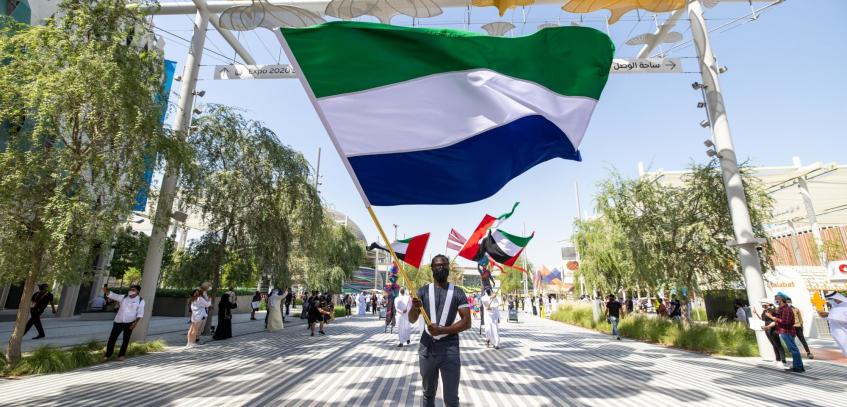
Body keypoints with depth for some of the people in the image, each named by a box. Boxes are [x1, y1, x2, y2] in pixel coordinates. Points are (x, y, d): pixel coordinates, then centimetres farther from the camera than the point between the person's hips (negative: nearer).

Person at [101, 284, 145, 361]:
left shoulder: (140, 300, -5)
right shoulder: (123, 297, 5)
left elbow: (140, 313, -7)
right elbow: (112, 295, -4)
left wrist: (136, 322, -17)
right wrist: (106, 291, -23)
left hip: (129, 323, -3)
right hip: (118, 321, 3)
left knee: (126, 339, 8)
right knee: (112, 338, 5)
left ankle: (121, 355, 25)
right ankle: (107, 355, 22)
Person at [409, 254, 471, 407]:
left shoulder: (457, 293, -1)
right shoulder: (423, 291, 2)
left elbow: (467, 322, -7)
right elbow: (412, 320, -1)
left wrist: (443, 330, -19)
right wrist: (414, 308, -24)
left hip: (450, 349, -2)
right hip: (427, 348, 2)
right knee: (428, 394, 18)